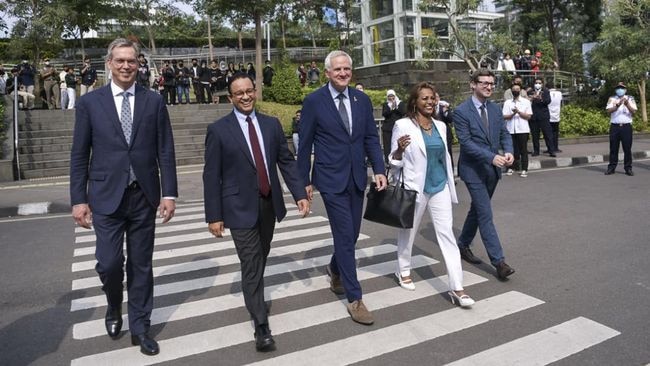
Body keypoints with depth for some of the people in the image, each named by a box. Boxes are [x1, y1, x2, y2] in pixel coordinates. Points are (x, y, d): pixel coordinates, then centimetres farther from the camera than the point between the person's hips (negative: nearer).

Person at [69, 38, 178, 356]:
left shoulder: (154, 101, 3)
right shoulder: (89, 102, 1)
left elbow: (165, 151, 1)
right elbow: (79, 155, 2)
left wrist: (169, 193, -4)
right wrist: (78, 199, -2)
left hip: (143, 196, 1)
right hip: (106, 196, -1)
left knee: (141, 264, 9)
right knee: (109, 263, -3)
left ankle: (139, 327, 24)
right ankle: (114, 308, 31)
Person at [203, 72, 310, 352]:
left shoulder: (272, 124, 5)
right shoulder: (218, 130, -6)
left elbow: (287, 161, 6)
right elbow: (211, 176, -7)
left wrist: (300, 194, -4)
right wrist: (214, 215, -9)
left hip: (269, 204, 4)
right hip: (240, 207, -4)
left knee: (260, 261, 19)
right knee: (251, 266, -3)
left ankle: (254, 296, 44)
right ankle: (262, 328, 6)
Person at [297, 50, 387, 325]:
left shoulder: (362, 99, 6)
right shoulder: (313, 101, -7)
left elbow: (371, 138, 8)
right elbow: (305, 145, -3)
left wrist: (379, 169, -3)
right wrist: (304, 181, -3)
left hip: (357, 178, 5)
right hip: (331, 179, -5)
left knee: (351, 234, 14)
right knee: (345, 236, -5)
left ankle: (335, 269, 44)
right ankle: (354, 298, 7)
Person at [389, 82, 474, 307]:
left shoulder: (441, 126, 7)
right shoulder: (403, 125, -9)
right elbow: (395, 161, -5)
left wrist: (450, 185, 20)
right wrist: (400, 150, -28)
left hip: (440, 187, 4)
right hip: (415, 188, -4)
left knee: (447, 234, -1)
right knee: (408, 232, 13)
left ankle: (456, 288, 0)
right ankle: (403, 271, 37)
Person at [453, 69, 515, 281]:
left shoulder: (495, 109, 8)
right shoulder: (461, 112, -13)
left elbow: (504, 134, 8)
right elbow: (466, 142, -18)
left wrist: (508, 152, -13)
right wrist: (492, 157, -27)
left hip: (492, 169, 7)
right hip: (473, 170, -7)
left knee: (477, 210, 17)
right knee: (485, 215, -7)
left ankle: (463, 245, 35)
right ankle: (498, 261, -4)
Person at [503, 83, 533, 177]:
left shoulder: (526, 102, 5)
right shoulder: (507, 102, 8)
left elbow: (528, 116, -1)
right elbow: (504, 116, 0)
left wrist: (519, 112, -14)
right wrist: (513, 114, -18)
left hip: (522, 130, -1)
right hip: (511, 130, 1)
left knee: (523, 150, 0)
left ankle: (524, 169, 4)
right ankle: (512, 167, 19)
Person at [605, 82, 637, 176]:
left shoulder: (630, 99, 10)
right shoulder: (612, 99, 9)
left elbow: (633, 112, -3)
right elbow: (609, 110, -6)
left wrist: (627, 104, -20)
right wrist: (618, 105, -22)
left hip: (626, 126, 0)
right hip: (614, 126, 0)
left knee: (627, 148, -1)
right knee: (613, 148, 2)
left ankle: (628, 168, 5)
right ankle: (611, 168, 7)